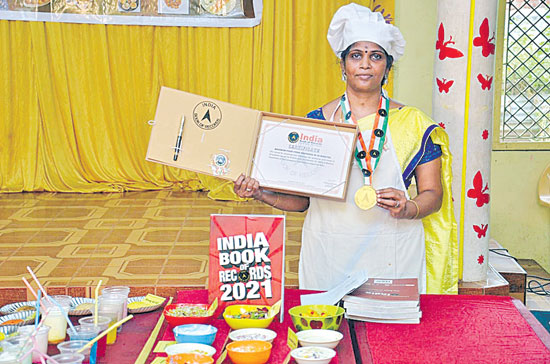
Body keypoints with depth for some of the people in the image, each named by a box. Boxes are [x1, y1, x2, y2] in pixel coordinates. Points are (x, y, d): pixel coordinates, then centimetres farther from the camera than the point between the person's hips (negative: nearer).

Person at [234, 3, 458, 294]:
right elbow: (301, 198, 7)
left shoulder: (412, 123, 4)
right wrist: (261, 194, -9)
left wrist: (408, 209, -14)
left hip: (392, 256, 0)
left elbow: (433, 193, 6)